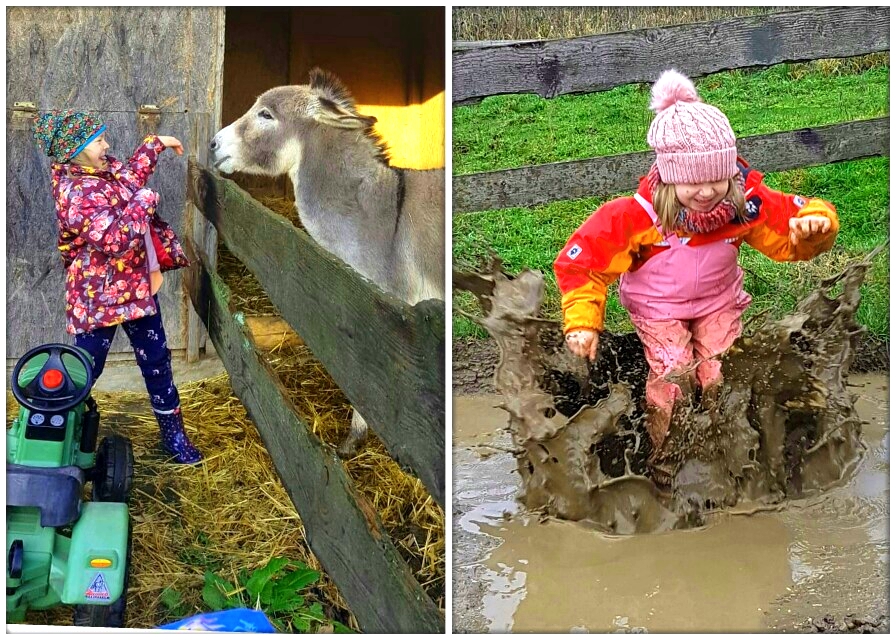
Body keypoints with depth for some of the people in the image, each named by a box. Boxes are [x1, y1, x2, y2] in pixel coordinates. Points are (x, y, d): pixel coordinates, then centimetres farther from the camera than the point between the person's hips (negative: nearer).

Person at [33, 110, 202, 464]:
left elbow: (133, 173, 26)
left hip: (138, 285, 9)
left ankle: (173, 433, 26)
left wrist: (157, 142, 20)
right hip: (101, 296, -9)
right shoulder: (76, 194, -26)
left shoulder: (104, 169, 3)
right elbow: (117, 240, -34)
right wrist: (144, 201, -24)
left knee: (157, 361, 14)